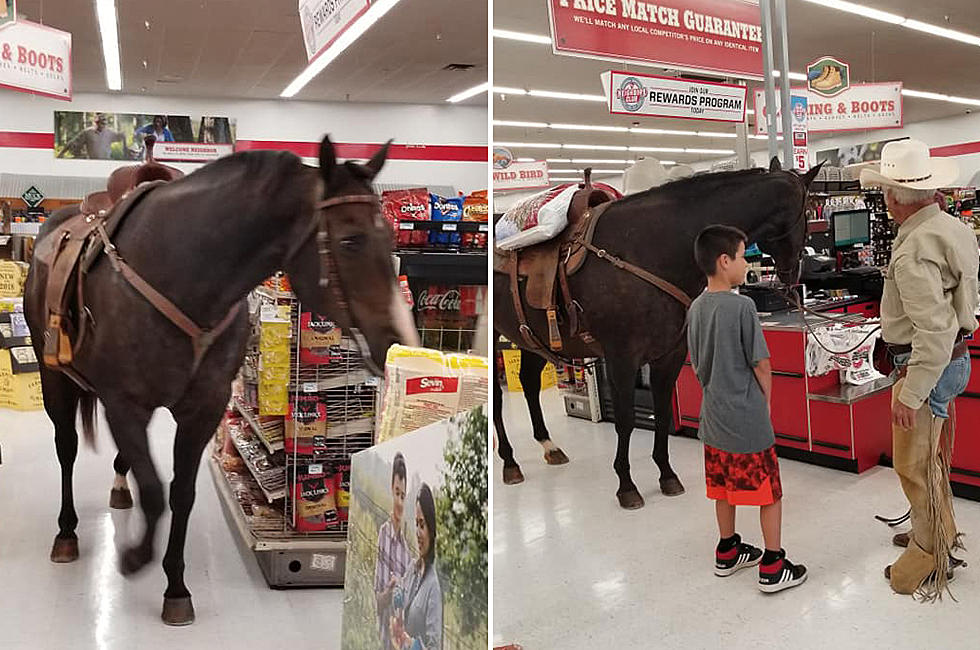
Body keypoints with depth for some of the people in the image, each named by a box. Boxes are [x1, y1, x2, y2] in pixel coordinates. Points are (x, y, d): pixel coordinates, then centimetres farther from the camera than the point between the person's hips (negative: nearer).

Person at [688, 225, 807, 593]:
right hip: (747, 420, -7)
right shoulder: (742, 306, -18)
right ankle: (773, 568, 14)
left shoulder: (696, 308, 3)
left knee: (725, 488, 20)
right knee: (769, 492, 6)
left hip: (714, 417, 7)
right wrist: (765, 399, 3)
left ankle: (727, 553, 34)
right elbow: (761, 364, -13)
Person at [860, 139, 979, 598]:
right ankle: (941, 530, 43)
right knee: (933, 456, 25)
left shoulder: (914, 250, -26)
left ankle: (930, 560, 18)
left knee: (916, 466, 4)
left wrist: (910, 396, -27)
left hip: (926, 367, -10)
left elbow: (934, 332, -30)